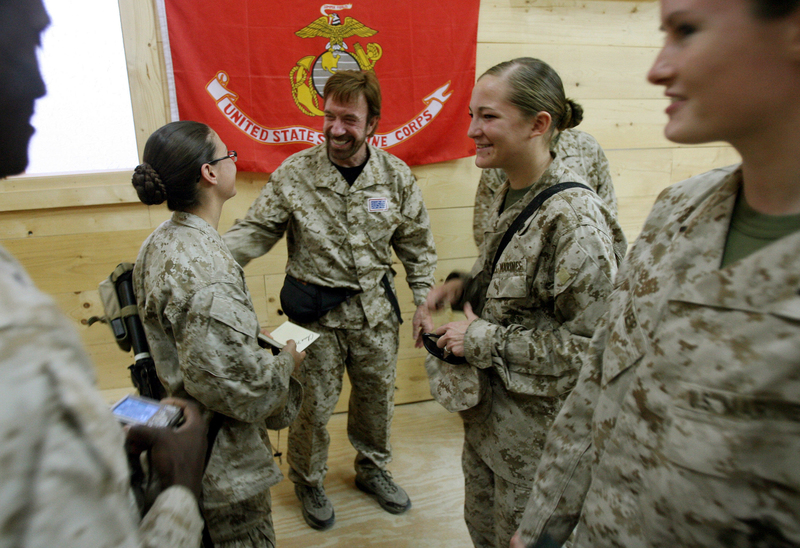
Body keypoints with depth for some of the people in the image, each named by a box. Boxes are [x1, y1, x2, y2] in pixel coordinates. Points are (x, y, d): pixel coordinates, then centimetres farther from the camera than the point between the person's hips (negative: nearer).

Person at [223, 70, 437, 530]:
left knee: (378, 394, 19)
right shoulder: (294, 173, -11)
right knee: (314, 404, 11)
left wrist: (422, 302, 1)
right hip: (315, 312, -2)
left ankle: (373, 469, 46)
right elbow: (256, 231, -7)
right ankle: (309, 482, 39)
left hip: (376, 308, 3)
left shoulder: (397, 176, -5)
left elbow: (417, 246, 3)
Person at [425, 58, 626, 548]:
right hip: (489, 405, 8)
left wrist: (487, 341, -22)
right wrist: (464, 284, -3)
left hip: (537, 422, -7)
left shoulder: (575, 220, -26)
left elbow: (592, 344, -26)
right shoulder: (511, 194, 1)